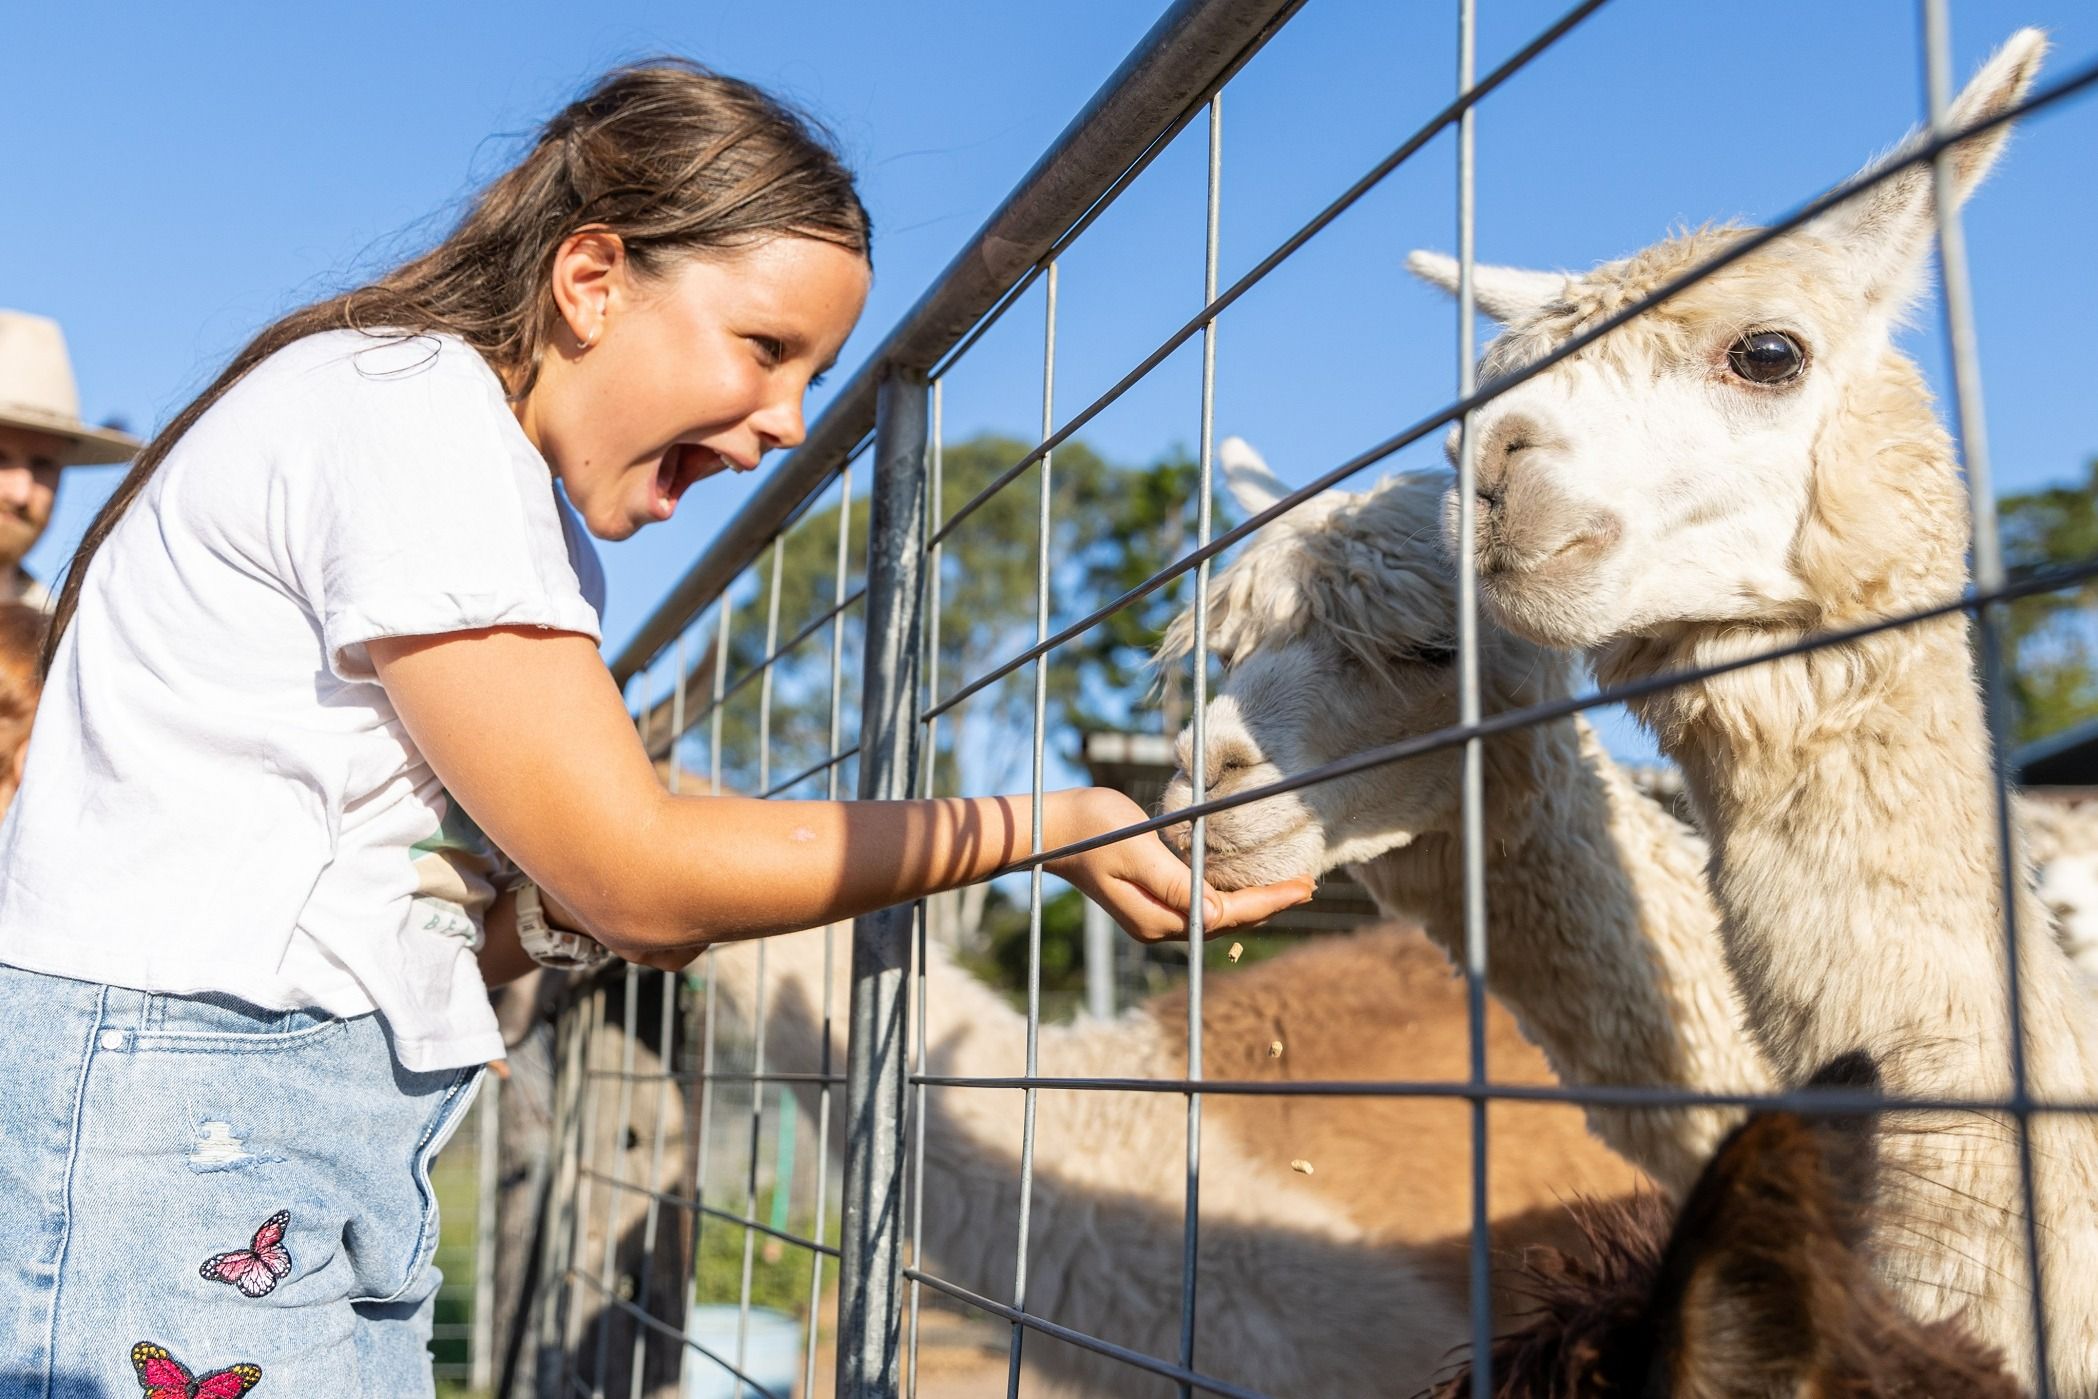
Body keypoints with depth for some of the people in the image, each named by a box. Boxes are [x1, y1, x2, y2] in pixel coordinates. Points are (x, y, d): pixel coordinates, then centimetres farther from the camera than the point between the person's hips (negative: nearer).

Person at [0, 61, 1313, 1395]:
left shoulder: (544, 521, 12)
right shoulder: (405, 409, -16)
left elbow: (393, 911, 10)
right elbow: (639, 873, -19)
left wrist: (556, 919, -11)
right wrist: (1049, 825, -15)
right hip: (158, 1094, -8)